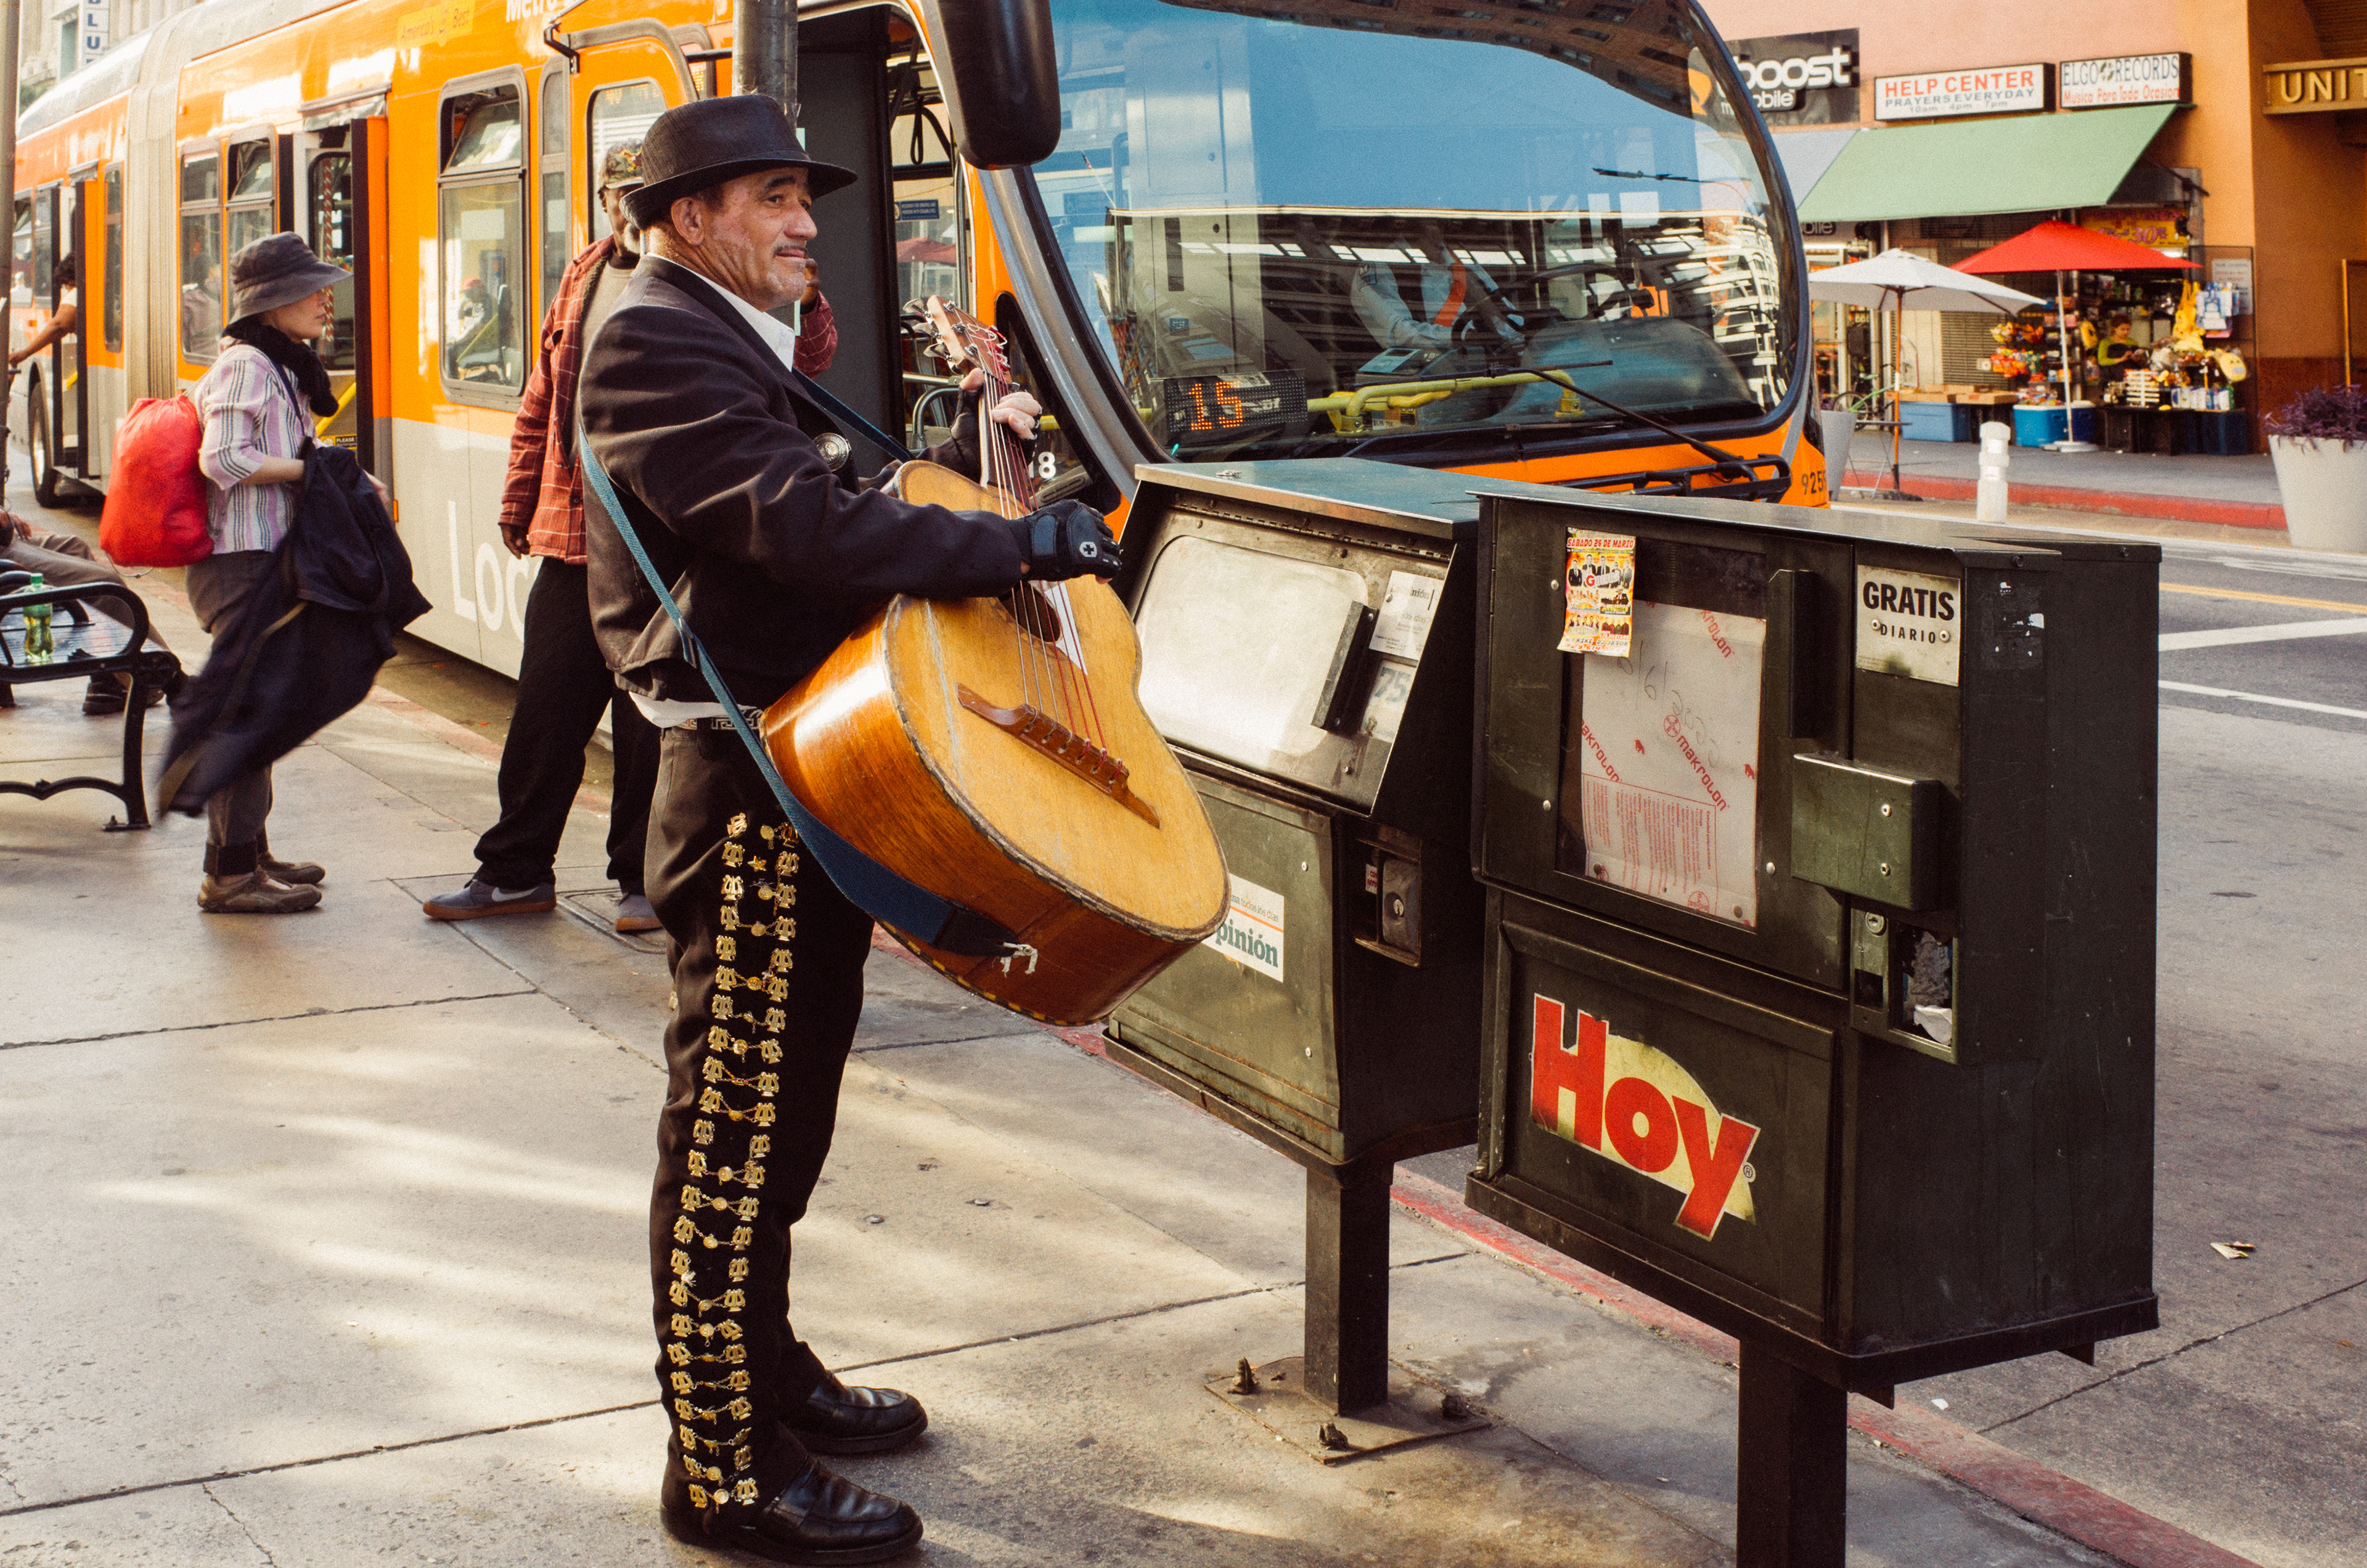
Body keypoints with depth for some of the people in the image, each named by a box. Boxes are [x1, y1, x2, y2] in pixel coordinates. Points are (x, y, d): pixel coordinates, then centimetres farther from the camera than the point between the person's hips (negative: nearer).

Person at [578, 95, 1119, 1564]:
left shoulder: (739, 346, 21)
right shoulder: (658, 344, -12)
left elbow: (842, 523, 18)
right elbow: (800, 523, -25)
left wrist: (971, 448, 9)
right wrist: (1019, 546, -23)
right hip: (746, 781, -11)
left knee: (786, 1100, 19)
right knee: (734, 1117, -5)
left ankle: (764, 1365, 33)